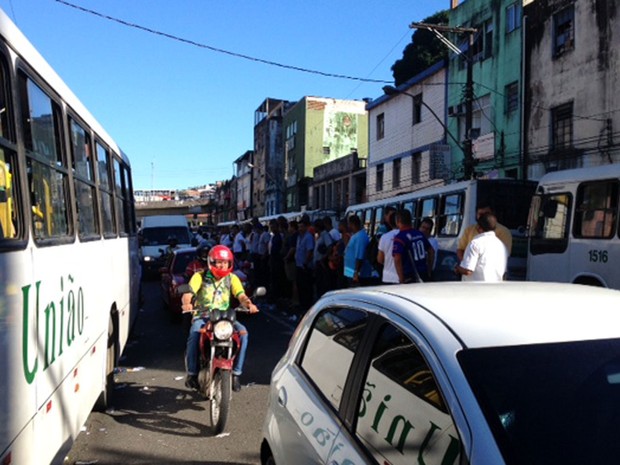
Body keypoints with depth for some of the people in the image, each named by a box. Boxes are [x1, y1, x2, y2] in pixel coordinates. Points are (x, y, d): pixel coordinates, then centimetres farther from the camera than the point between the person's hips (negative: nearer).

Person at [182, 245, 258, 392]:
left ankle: (236, 373, -16)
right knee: (194, 333, -34)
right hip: (202, 316, -2)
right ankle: (192, 373, -18)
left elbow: (241, 296, -7)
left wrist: (249, 304, -30)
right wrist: (186, 303, -38)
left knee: (243, 332, -24)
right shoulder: (200, 276, 0)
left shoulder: (232, 278, 6)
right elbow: (188, 294, -13)